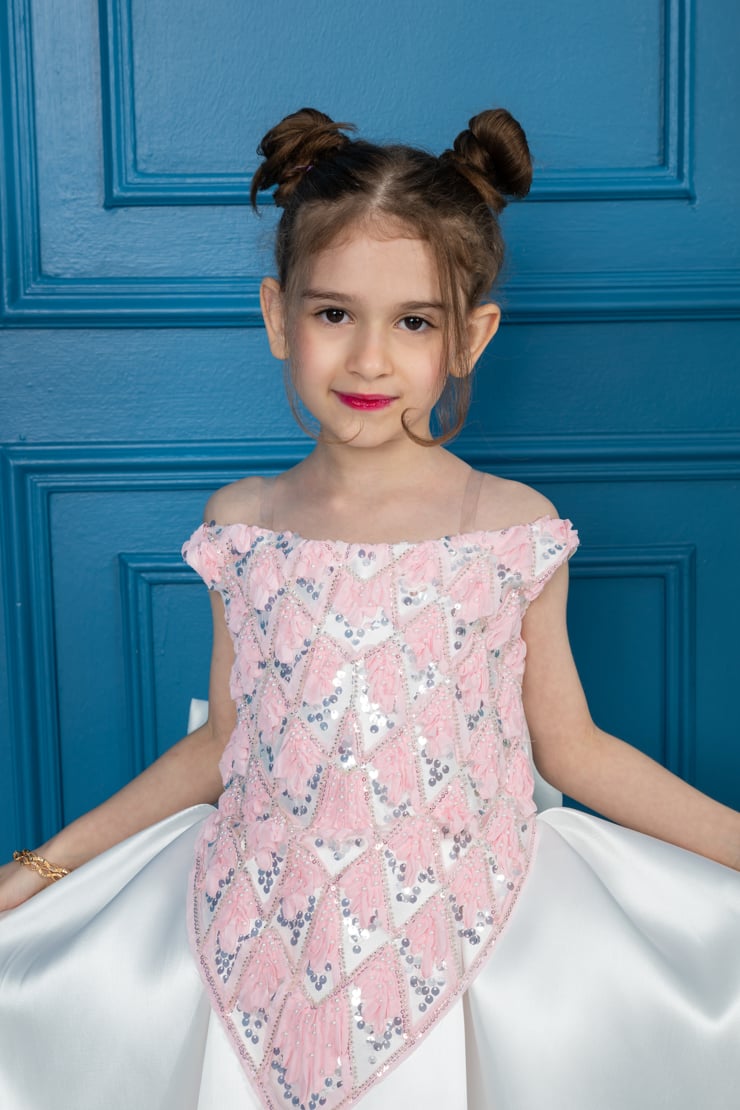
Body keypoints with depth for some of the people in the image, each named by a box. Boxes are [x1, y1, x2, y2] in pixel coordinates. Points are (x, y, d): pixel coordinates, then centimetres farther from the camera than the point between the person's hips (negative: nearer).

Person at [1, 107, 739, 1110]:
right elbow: (222, 741, 6)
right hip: (259, 948, 2)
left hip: (446, 950, -1)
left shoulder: (516, 530, -9)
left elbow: (572, 747, 0)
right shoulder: (241, 525, -4)